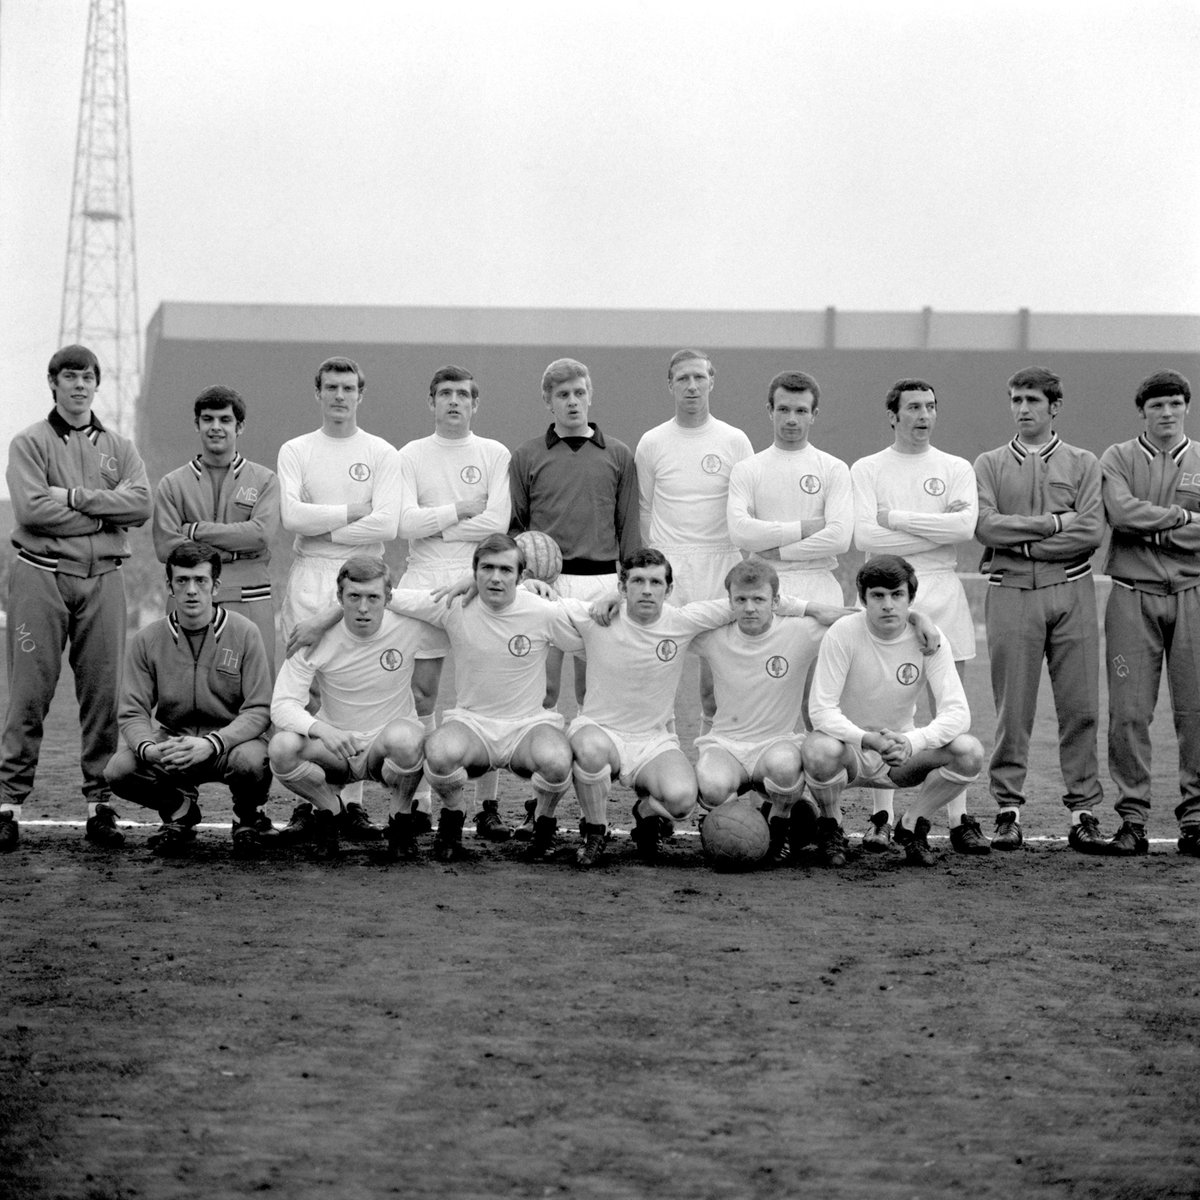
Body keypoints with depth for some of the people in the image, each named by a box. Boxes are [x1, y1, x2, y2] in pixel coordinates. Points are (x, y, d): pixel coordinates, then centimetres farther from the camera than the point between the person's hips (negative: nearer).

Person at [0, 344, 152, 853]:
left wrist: (75, 496, -9)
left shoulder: (118, 447, 15)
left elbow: (141, 504, -1)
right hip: (41, 576, -3)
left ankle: (100, 802, 7)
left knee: (103, 692, 2)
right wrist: (103, 516, -6)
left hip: (103, 578, 3)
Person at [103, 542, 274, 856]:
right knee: (118, 771, -26)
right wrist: (148, 748, -27)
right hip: (170, 741, 2)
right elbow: (133, 713, -3)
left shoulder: (244, 633, -8)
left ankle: (249, 817, 2)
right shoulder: (147, 640, -2)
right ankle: (179, 808, 9)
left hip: (230, 740, -2)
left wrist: (211, 743, -29)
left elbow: (259, 710, -12)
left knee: (250, 761, -37)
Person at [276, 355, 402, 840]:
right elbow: (290, 515, -7)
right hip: (309, 580, 0)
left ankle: (352, 802, -2)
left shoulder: (382, 454, 7)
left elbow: (386, 525, -6)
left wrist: (322, 526, -6)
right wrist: (353, 512, -6)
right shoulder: (295, 451, 9)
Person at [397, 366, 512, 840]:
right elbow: (406, 522, -4)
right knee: (421, 690, 1)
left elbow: (497, 521, -6)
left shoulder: (494, 455, 6)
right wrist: (460, 510, -6)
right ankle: (418, 797, 7)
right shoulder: (411, 455, 8)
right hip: (425, 581, 1)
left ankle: (489, 805, 0)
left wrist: (434, 526, -5)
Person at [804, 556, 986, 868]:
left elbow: (957, 712, -18)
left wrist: (911, 742, -37)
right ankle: (831, 827, -4)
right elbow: (822, 711, -21)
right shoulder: (843, 635, -18)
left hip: (903, 751, 3)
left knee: (970, 751, -23)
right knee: (820, 751, -38)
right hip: (849, 745, -3)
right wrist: (868, 739, -40)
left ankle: (911, 826, 2)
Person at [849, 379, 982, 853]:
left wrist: (896, 518, -9)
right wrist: (936, 529, -8)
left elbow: (966, 526, -9)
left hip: (942, 592, 1)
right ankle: (882, 818, 1)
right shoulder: (867, 470, 5)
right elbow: (864, 535, -9)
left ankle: (958, 817, 7)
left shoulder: (956, 469, 9)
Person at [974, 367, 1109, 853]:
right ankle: (1008, 810, 5)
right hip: (1011, 594, 0)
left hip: (1072, 593, 0)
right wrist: (1054, 523, -7)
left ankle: (1083, 810, 4)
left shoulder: (1082, 464, 10)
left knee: (1080, 707, -1)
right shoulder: (989, 465, 11)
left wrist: (1022, 541, -7)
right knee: (1012, 709, 0)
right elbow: (985, 525, -5)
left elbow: (1091, 532, -3)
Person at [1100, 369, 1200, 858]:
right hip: (1133, 594, -1)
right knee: (1128, 713, -4)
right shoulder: (1118, 459, 9)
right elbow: (1122, 512, -10)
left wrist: (1151, 530, -7)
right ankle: (1132, 821, 1)